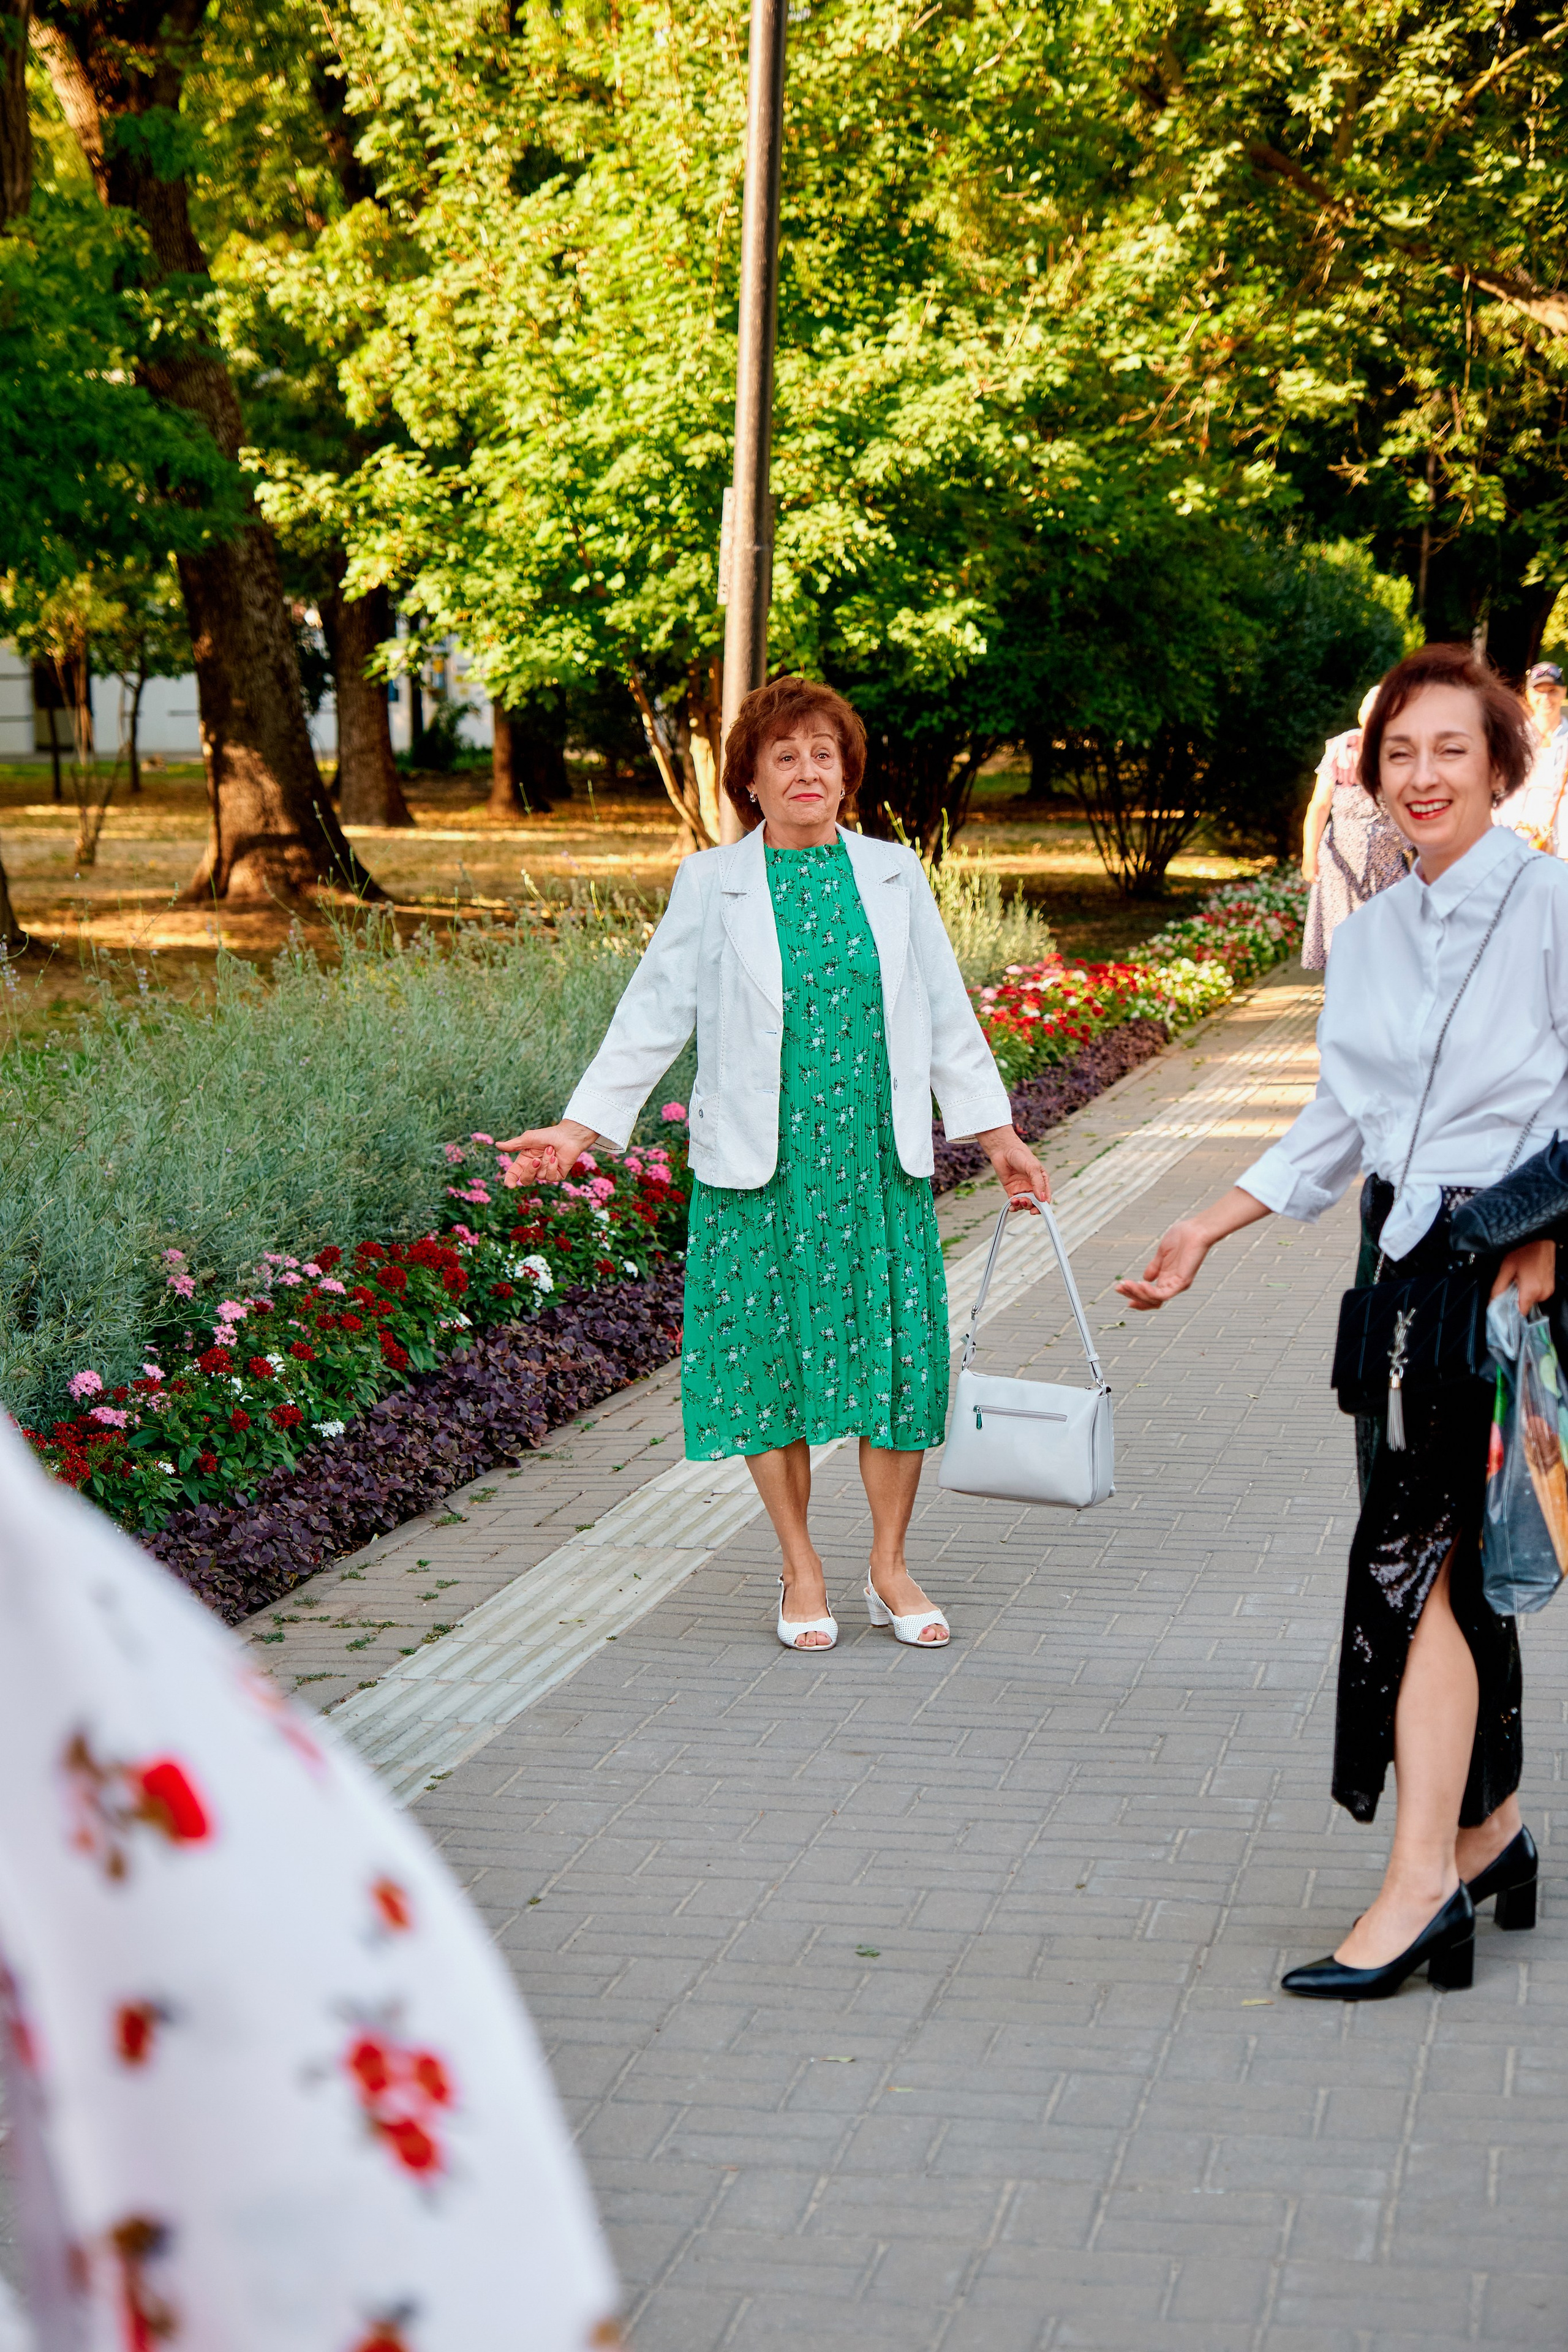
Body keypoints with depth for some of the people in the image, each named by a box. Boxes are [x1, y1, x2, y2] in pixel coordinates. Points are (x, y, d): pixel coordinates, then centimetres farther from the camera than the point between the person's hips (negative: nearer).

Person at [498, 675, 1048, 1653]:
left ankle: (890, 1567, 16)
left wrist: (997, 1132, 13)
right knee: (769, 1355, 2)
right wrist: (582, 1125, -3)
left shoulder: (894, 875, 8)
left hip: (878, 1159, 2)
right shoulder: (713, 885, 3)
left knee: (900, 1348, 1)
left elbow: (946, 1012, 13)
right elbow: (656, 1012, 3)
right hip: (761, 1166, -1)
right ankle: (803, 1572, 17)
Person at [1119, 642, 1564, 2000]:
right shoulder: (1370, 936, 12)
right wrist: (1207, 1231, 16)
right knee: (1452, 1559, 11)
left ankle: (1421, 1881, -9)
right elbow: (1337, 1124, 18)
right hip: (1402, 1267, 6)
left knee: (1416, 1557, -12)